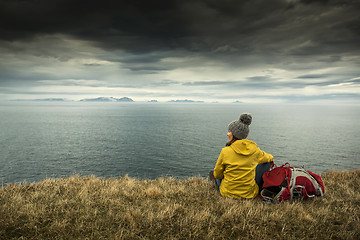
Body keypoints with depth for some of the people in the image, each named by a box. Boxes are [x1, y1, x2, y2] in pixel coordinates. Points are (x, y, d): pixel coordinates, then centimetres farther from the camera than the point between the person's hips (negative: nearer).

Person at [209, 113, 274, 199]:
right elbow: (266, 158, 15)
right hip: (250, 194, 2)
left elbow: (217, 174, -4)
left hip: (228, 193, -1)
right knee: (266, 163, 19)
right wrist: (271, 158, 41)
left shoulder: (225, 151, -19)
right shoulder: (254, 150, -11)